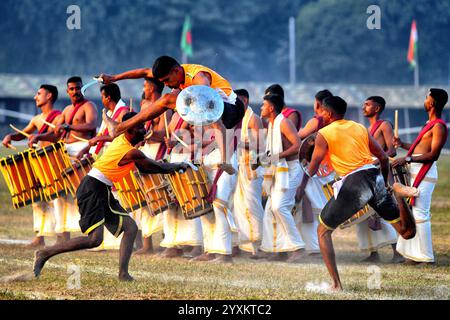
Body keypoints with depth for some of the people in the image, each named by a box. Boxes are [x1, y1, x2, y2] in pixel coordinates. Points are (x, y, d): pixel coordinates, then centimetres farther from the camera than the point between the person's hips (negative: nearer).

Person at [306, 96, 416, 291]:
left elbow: (311, 170, 1)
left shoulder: (324, 133, 3)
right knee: (407, 233, 10)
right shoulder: (360, 128, 18)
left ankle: (336, 284, 2)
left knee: (323, 230, 13)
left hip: (353, 183, -5)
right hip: (375, 178, 5)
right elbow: (383, 158, 19)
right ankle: (399, 199, -20)